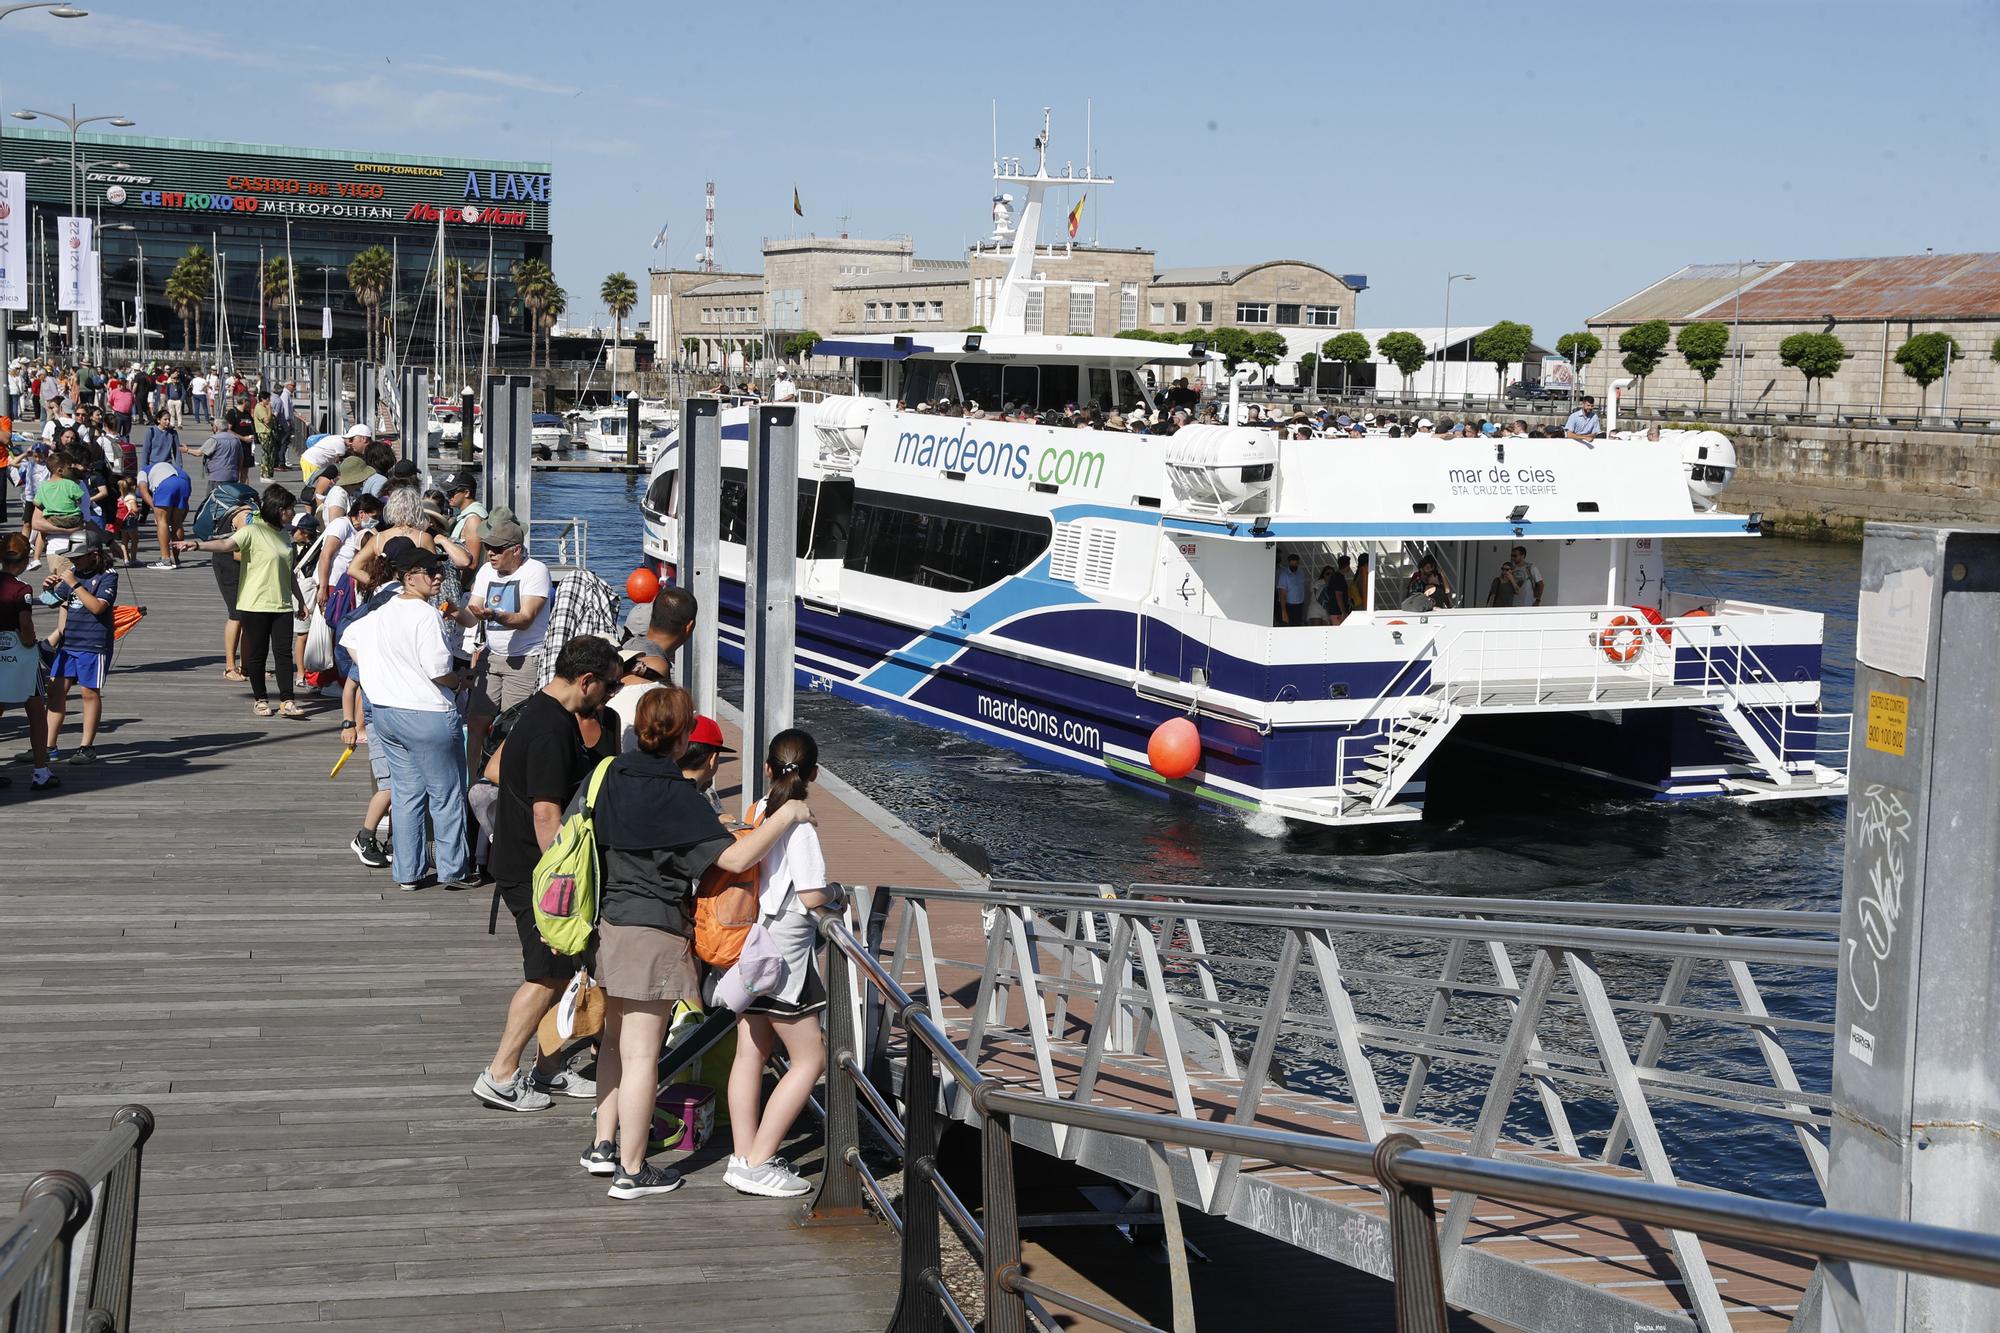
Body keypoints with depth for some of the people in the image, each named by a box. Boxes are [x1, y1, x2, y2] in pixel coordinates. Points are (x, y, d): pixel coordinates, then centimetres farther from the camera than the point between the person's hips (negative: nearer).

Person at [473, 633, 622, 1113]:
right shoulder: (550, 731, -22)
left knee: (563, 970, 13)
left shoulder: (543, 711, 12)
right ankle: (500, 1076, 3)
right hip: (534, 873, -10)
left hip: (528, 867, 10)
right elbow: (546, 813, -25)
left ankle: (549, 1068, 20)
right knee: (548, 975, -3)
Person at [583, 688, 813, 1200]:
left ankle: (604, 1145, 30)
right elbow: (735, 858, -23)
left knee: (616, 1040, 22)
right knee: (641, 1054, -1)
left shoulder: (615, 774, 4)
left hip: (610, 922, 8)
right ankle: (631, 1171, 4)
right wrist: (787, 815, -13)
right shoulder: (677, 796, -17)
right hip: (655, 932, -8)